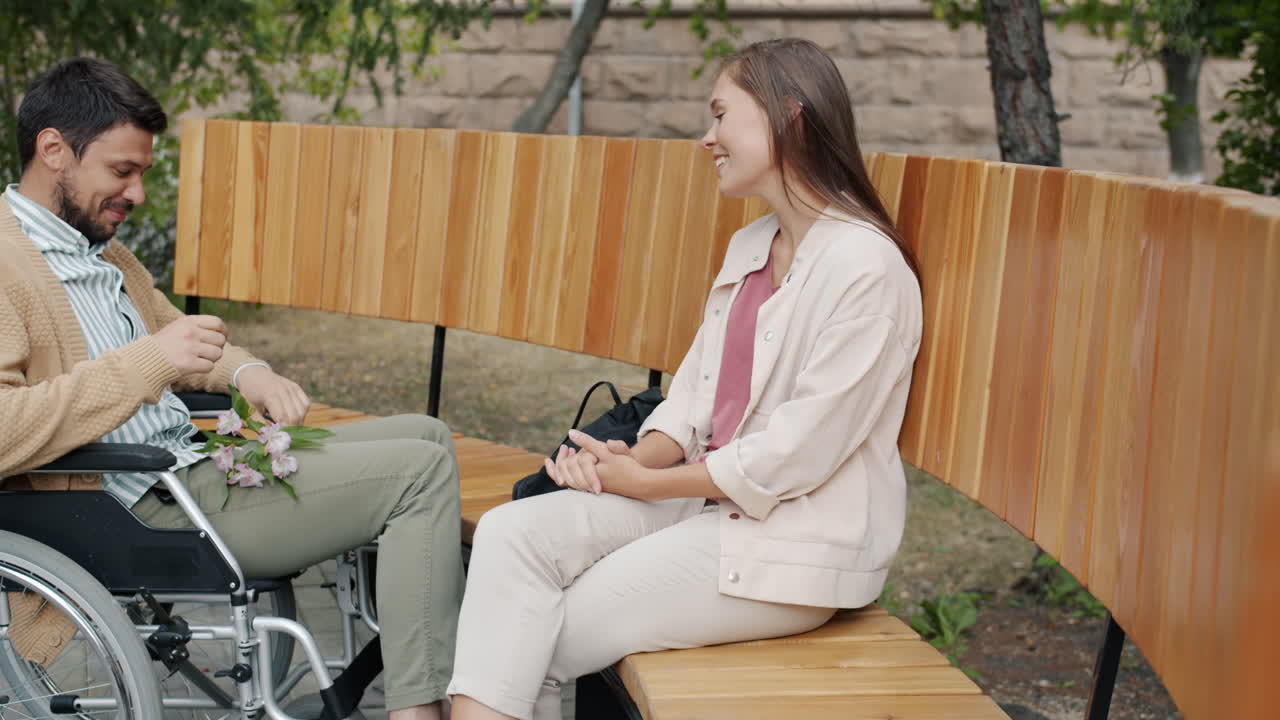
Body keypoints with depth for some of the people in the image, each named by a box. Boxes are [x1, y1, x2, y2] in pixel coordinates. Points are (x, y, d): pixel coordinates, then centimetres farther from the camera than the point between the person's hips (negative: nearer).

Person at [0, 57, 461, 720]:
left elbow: (175, 335, 31)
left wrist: (246, 372, 8)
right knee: (420, 470, -14)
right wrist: (147, 362, -28)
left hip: (194, 466, 11)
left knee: (423, 435, 12)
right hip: (147, 511, -11)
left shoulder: (103, 252, 17)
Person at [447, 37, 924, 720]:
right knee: (512, 532, -14)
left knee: (538, 642, -11)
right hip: (706, 498, 8)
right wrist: (636, 458, -8)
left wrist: (646, 484, -11)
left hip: (794, 544, -8)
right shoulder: (748, 247, 12)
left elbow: (798, 453, -19)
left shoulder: (865, 267, -17)